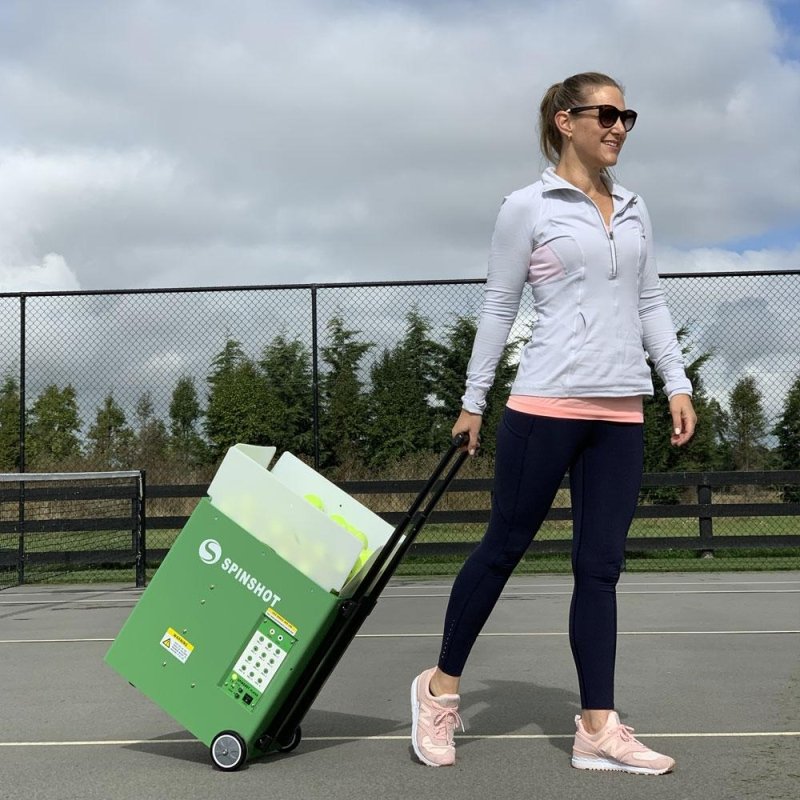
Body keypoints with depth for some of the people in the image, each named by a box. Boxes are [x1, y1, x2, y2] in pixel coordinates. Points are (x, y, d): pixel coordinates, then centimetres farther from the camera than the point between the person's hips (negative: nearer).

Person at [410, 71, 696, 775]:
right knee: (504, 546, 4)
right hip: (547, 404, -5)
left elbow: (650, 303, 17)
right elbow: (498, 309, 0)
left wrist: (677, 383, 9)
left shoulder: (634, 210, 15)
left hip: (621, 412, 5)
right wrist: (473, 401, 1)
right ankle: (441, 686, 22)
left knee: (601, 566, 5)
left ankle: (598, 729, 9)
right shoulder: (528, 207, -2)